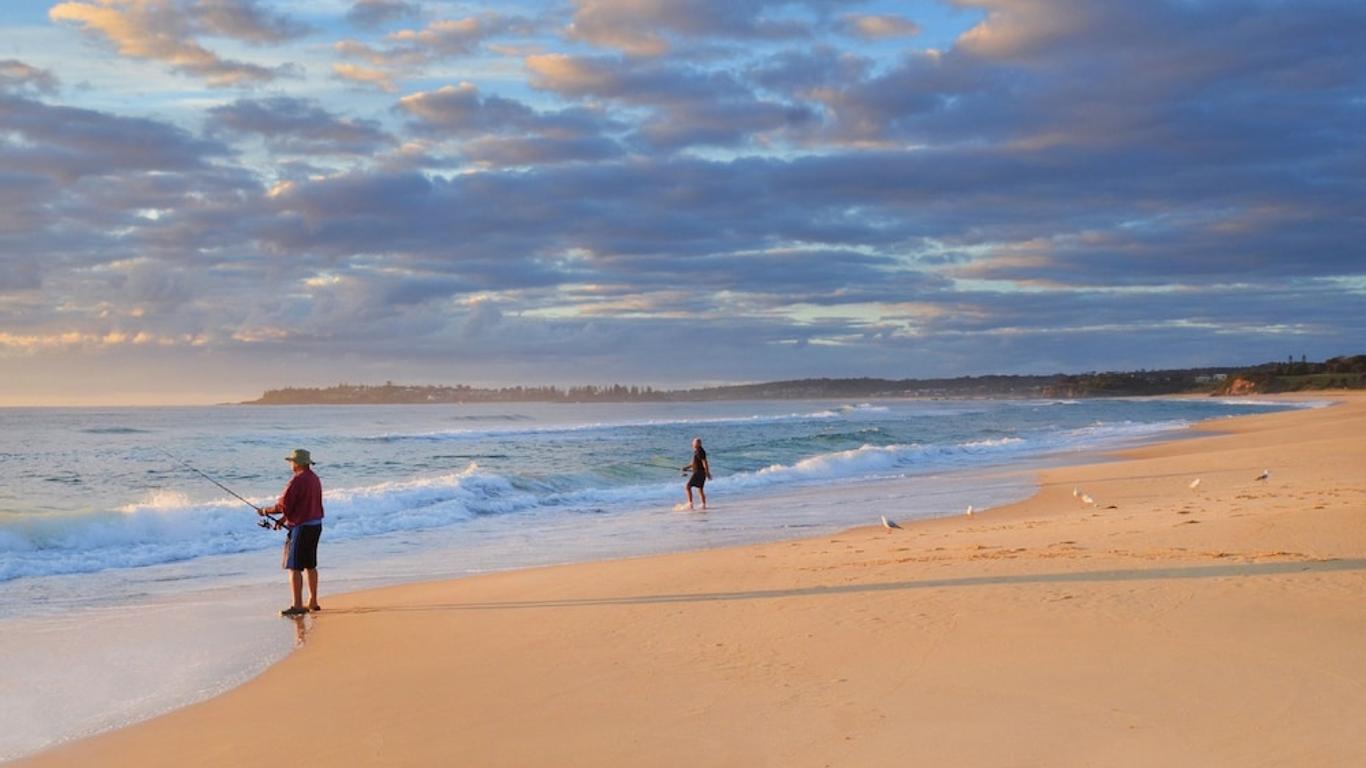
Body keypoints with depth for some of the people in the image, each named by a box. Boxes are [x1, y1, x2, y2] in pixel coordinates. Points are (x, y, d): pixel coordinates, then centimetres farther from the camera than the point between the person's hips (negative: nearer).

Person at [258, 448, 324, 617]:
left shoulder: (298, 480, -18)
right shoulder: (315, 479, 11)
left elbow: (283, 506, -17)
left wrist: (265, 511, 0)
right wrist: (283, 519, 15)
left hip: (302, 527, -9)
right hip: (316, 525, 9)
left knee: (294, 567, -5)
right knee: (310, 565, 16)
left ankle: (297, 606, -7)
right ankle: (313, 602, 22)